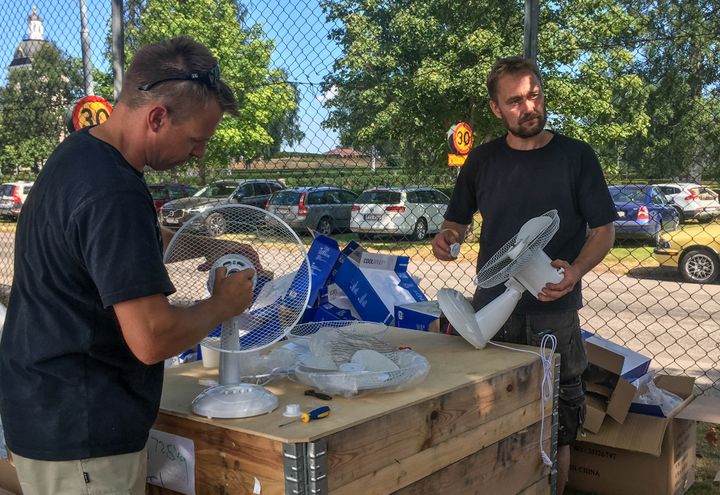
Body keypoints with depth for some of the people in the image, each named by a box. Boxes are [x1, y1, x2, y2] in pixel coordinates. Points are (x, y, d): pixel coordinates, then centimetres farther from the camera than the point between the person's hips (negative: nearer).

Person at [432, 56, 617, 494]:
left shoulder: (576, 156, -2)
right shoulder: (482, 160, 6)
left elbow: (604, 230, 0)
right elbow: (458, 221, 15)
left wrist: (576, 270, -19)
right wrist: (446, 237, -9)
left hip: (555, 313, -2)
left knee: (555, 429, 7)